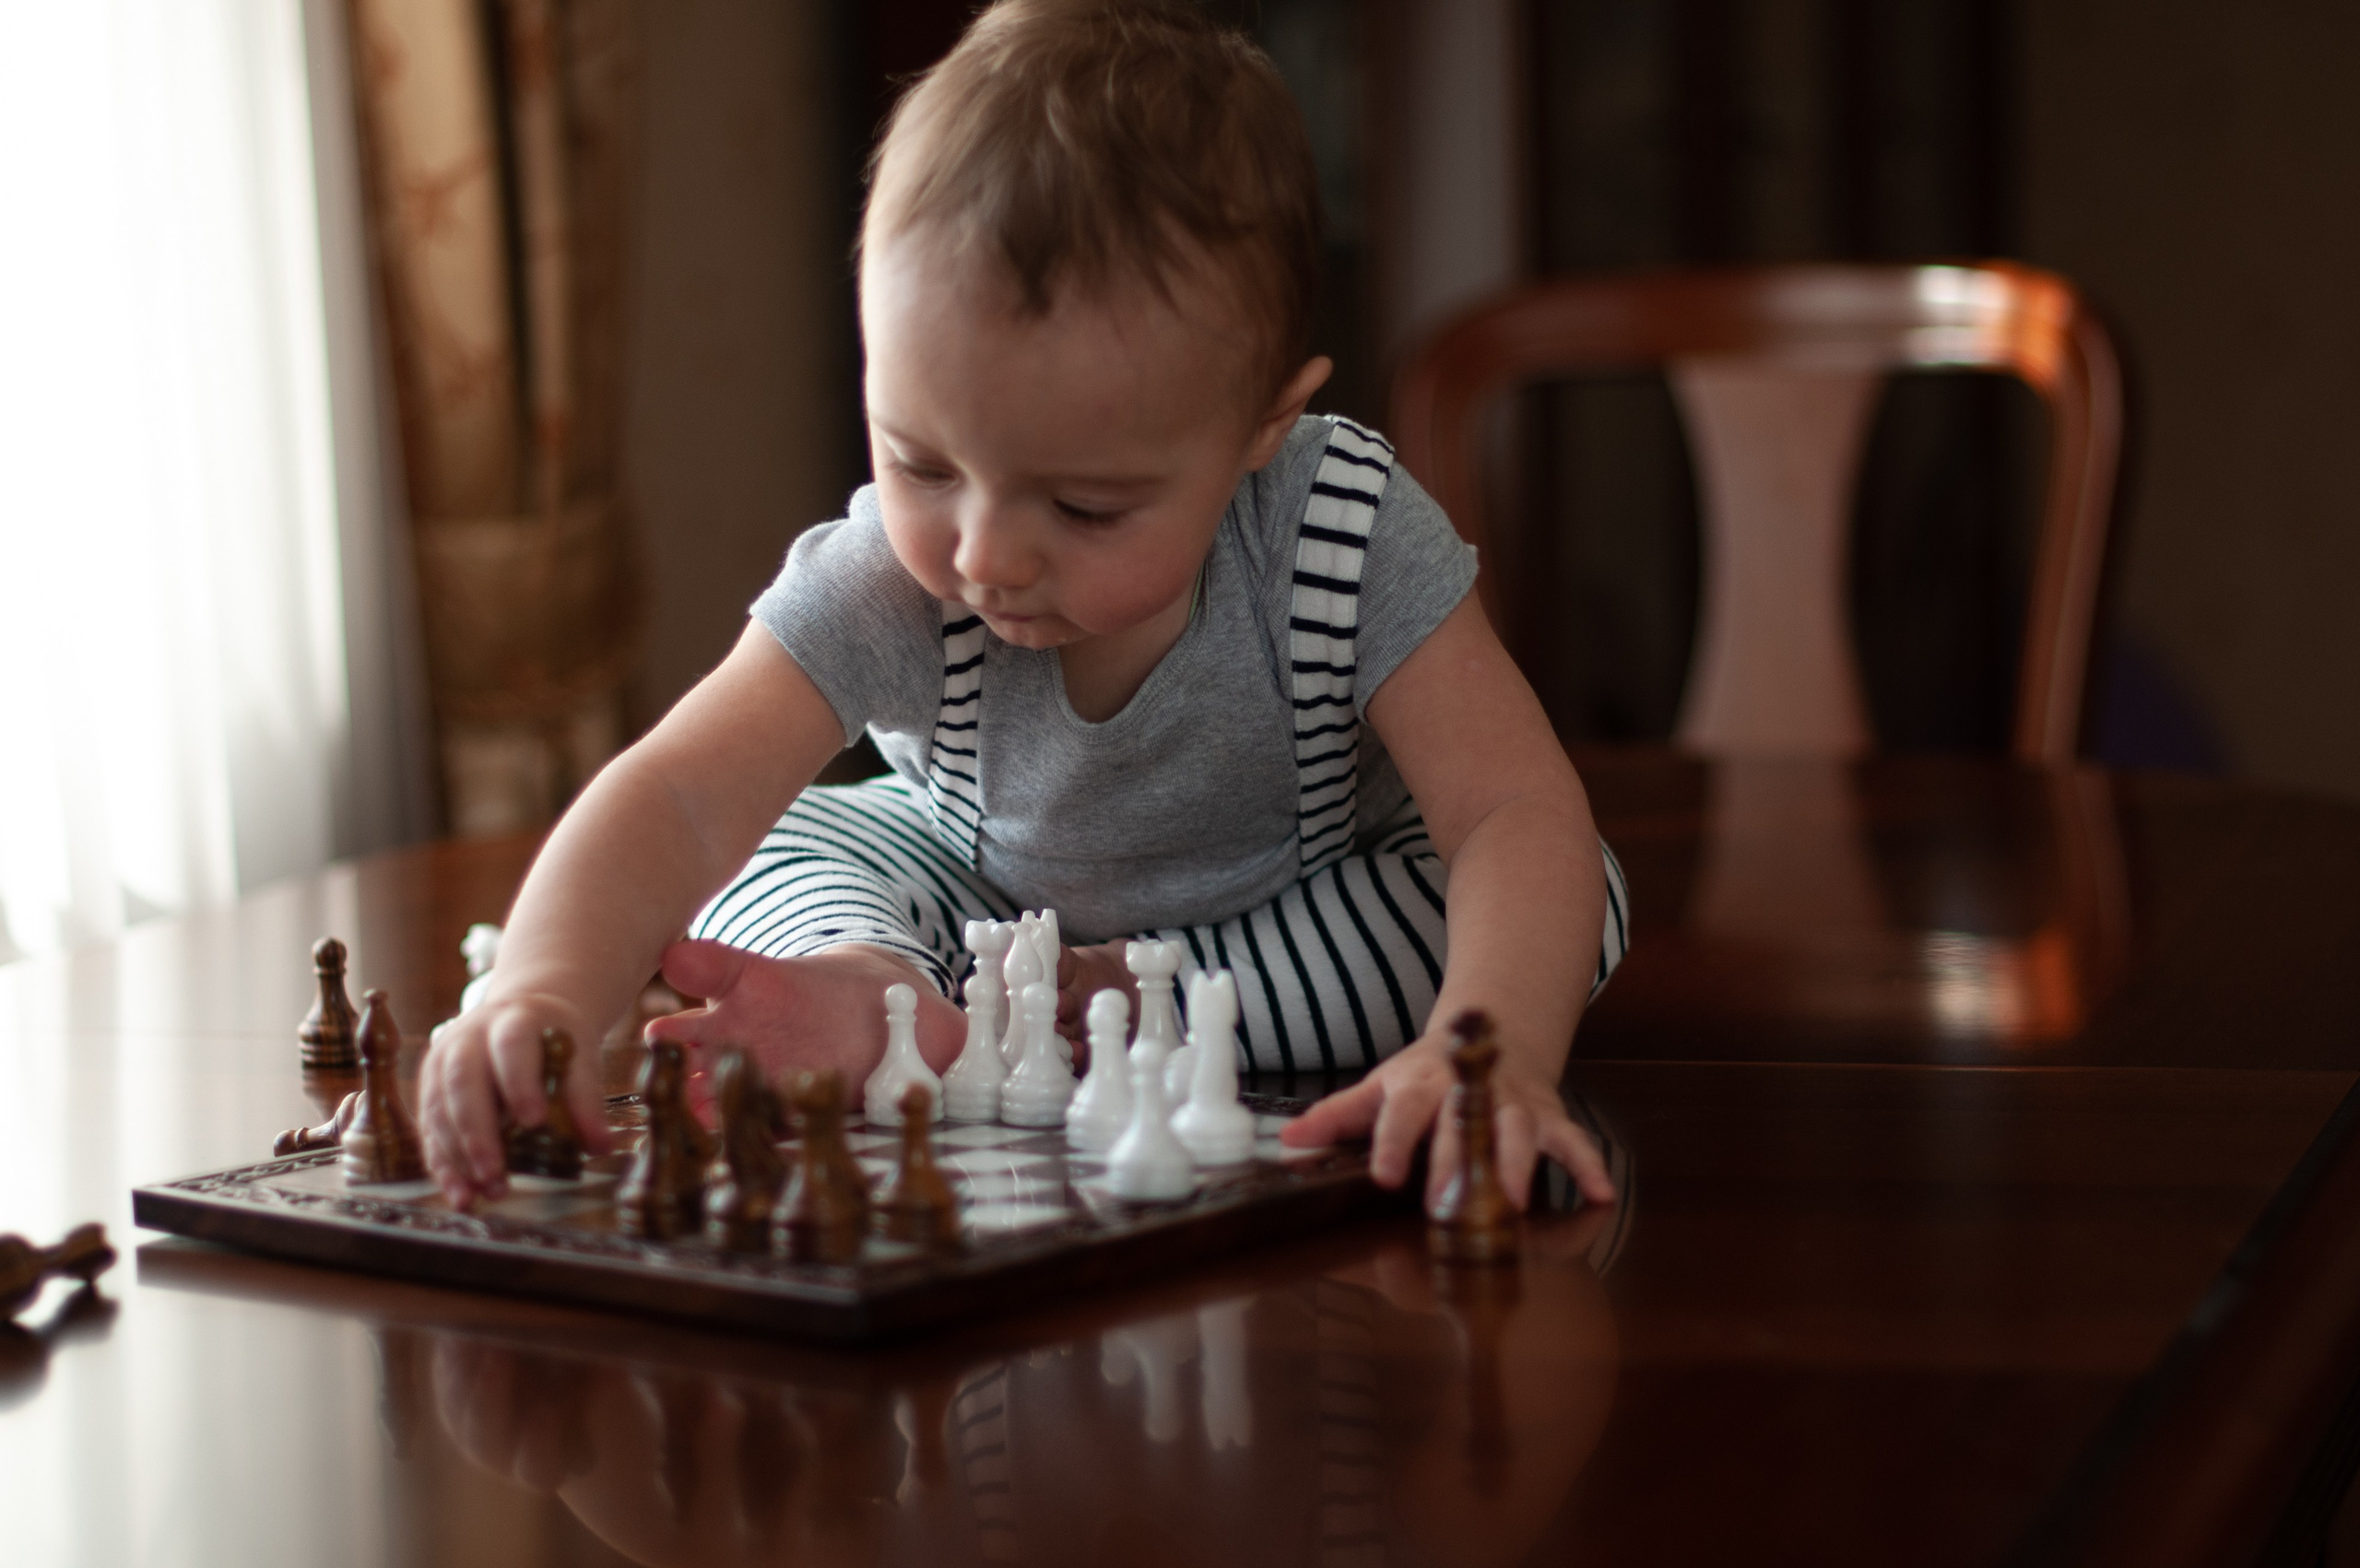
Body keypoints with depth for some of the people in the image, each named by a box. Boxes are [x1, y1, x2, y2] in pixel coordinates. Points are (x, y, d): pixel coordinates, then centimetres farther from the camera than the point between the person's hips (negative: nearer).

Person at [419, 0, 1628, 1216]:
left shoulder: (1350, 548, -36)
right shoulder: (882, 593, -34)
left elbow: (1518, 816, -41)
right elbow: (677, 798, -46)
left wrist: (1493, 1056, -61)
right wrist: (545, 994, -67)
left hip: (1313, 904, 0)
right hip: (986, 888, 1)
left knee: (1576, 903, -26)